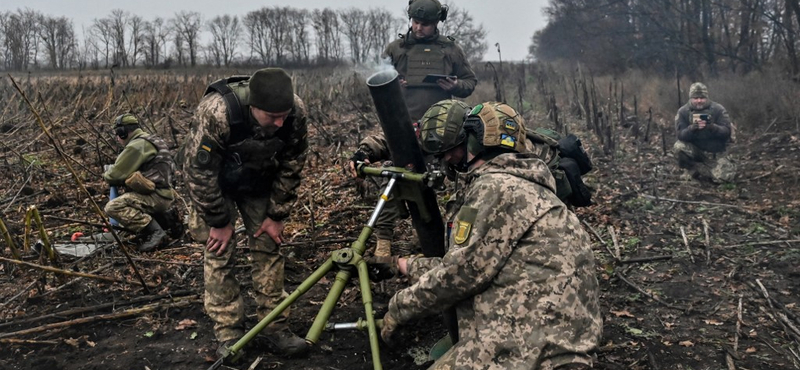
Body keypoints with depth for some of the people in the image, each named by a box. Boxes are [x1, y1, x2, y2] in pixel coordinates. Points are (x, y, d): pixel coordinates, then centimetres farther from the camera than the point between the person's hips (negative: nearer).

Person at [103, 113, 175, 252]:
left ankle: (154, 230, -18)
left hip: (156, 197, -10)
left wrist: (106, 175, 12)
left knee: (113, 207, -17)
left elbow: (116, 174, -10)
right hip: (163, 194, 10)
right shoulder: (149, 140, 20)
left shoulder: (137, 145, -12)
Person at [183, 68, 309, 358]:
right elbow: (200, 171, -27)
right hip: (215, 181, -3)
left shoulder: (296, 112, -27)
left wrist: (276, 215, -8)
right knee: (219, 252, -7)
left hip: (259, 180, 3)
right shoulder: (216, 112, -39)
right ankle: (229, 334, 5)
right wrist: (219, 222, -18)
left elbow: (292, 166, -12)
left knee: (268, 246, 0)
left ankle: (276, 327, 10)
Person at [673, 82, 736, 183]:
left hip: (715, 152, 0)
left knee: (724, 177, -20)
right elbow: (681, 135, -16)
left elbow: (727, 131, -14)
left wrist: (712, 127, -34)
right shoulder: (683, 112, -9)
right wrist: (692, 128, -37)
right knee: (678, 147, -31)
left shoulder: (718, 109, -9)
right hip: (694, 150, 0)